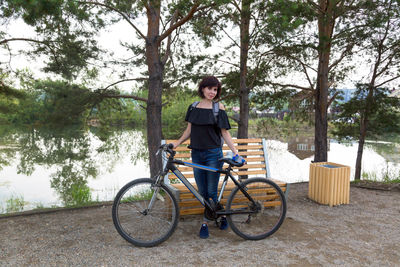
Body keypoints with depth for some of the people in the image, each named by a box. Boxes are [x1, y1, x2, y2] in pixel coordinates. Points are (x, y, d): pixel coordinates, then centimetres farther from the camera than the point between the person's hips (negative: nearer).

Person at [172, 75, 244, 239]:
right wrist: (177, 142, 0)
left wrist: (235, 151, -13)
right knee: (202, 192, 9)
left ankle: (205, 222, 19)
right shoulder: (193, 107, 8)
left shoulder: (219, 107, -3)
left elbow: (224, 133, -4)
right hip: (196, 154, 4)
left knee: (211, 191, -1)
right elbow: (189, 130, 12)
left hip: (213, 154, -4)